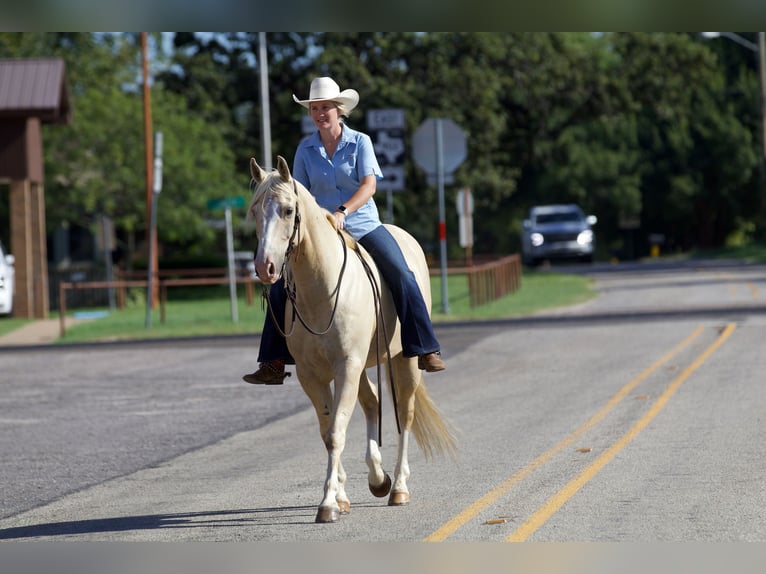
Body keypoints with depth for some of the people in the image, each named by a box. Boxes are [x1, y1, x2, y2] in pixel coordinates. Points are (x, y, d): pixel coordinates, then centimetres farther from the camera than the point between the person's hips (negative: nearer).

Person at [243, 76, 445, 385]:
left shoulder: (360, 142, -3)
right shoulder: (306, 149, 4)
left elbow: (369, 185, -14)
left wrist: (342, 212, -30)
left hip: (364, 226, -2)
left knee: (402, 277, -20)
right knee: (281, 286, -10)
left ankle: (426, 350, -13)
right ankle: (274, 363, -3)